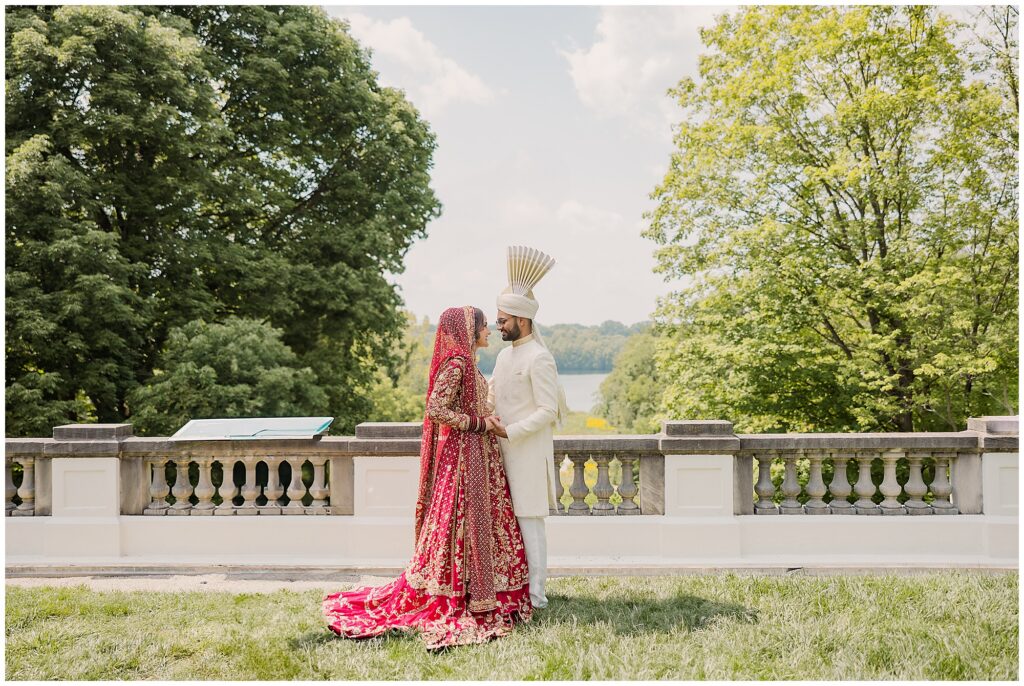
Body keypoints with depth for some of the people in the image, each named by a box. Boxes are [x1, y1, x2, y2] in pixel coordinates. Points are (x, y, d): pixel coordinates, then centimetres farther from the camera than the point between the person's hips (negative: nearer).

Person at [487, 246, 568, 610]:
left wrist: (510, 432, -20)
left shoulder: (538, 358, -15)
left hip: (529, 452, -9)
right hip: (506, 449, 9)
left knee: (529, 521, -4)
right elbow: (491, 391, 27)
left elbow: (548, 410, -18)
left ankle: (535, 594, 4)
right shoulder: (505, 354, 13)